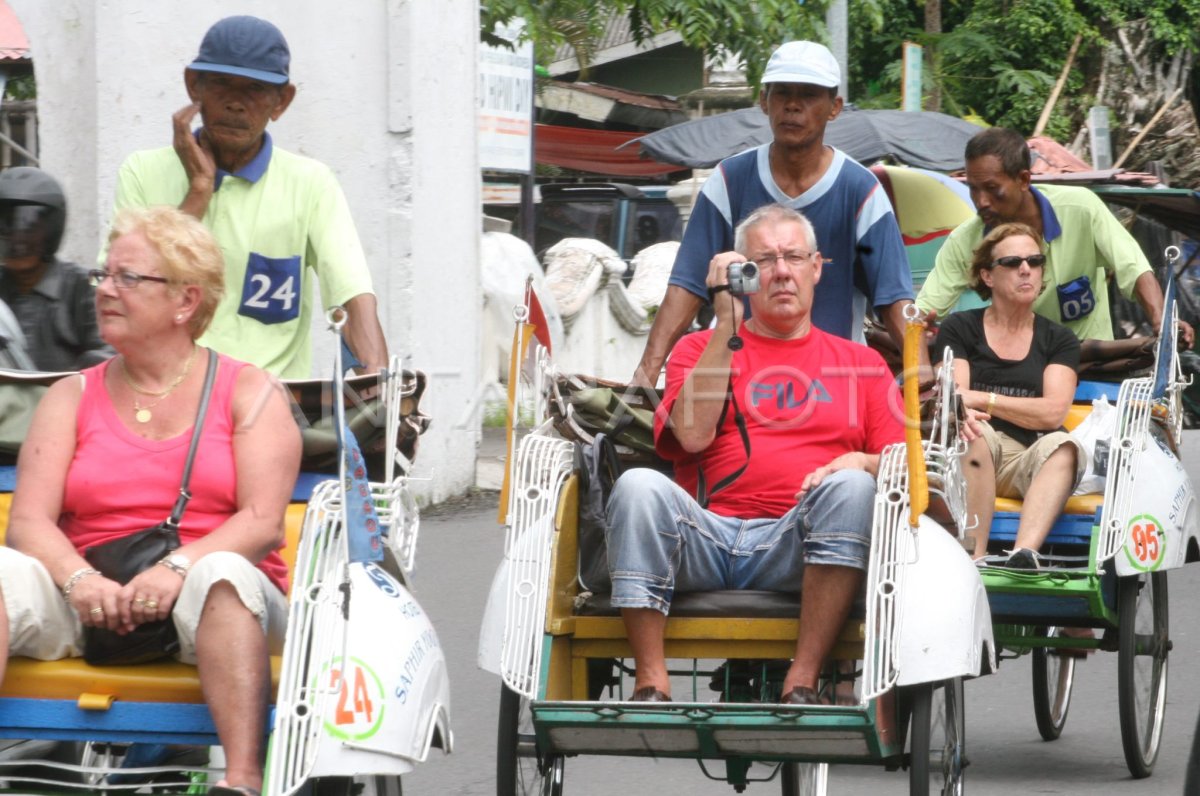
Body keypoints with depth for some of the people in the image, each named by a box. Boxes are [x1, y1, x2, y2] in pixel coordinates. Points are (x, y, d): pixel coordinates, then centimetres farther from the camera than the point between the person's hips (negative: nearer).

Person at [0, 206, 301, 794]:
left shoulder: (250, 392, 11)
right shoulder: (71, 398, 19)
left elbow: (263, 522, -3)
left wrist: (179, 567, -21)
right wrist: (80, 580, -17)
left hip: (205, 610, -2)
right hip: (89, 608, 2)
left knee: (223, 573, -37)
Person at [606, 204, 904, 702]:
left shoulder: (860, 363, 22)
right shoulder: (699, 348, 21)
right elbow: (693, 435, 0)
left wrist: (860, 463, -10)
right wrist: (727, 324, 0)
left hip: (795, 549, 0)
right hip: (705, 539, 0)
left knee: (852, 486, -31)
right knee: (638, 486, -29)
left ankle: (802, 682, -32)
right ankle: (651, 681, -29)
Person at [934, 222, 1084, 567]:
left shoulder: (1059, 340, 16)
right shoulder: (960, 329, 14)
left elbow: (1053, 412, -1)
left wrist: (980, 399, -10)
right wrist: (964, 413, -28)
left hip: (1030, 461, 1)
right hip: (974, 461, -1)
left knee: (1063, 445, -32)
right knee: (975, 432, -34)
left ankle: (1023, 553, -55)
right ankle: (975, 559, -47)